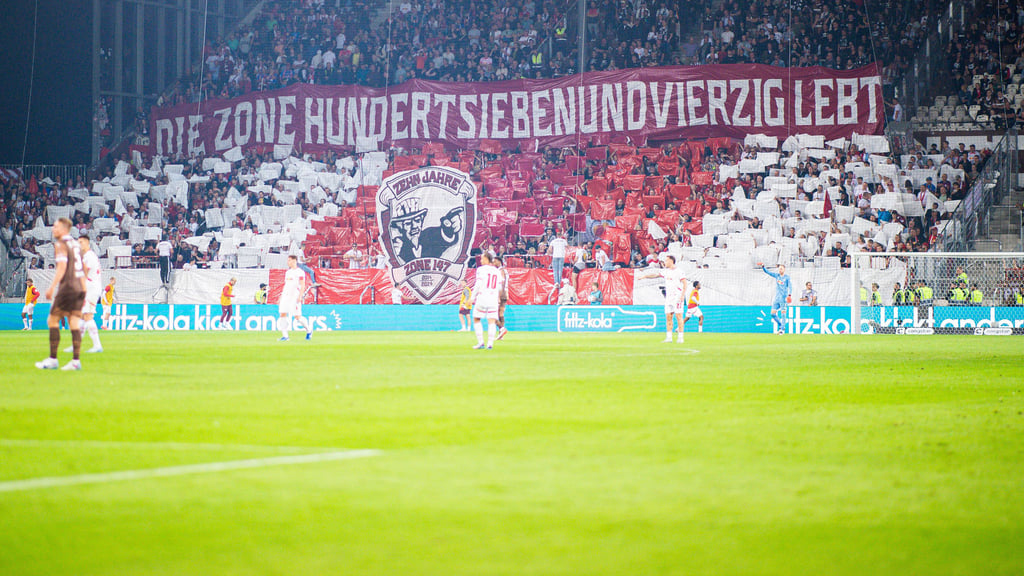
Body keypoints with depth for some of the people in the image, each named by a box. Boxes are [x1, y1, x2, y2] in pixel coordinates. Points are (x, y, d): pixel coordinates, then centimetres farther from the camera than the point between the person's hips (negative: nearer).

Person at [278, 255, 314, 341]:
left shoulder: (299, 272, -5)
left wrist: (300, 296, -21)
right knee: (282, 314, -5)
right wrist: (281, 297, 19)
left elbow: (302, 285, -10)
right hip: (285, 296, 7)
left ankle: (308, 329, 17)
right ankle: (284, 336, -5)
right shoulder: (287, 272, 18)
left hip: (295, 296, -7)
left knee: (297, 317, -7)